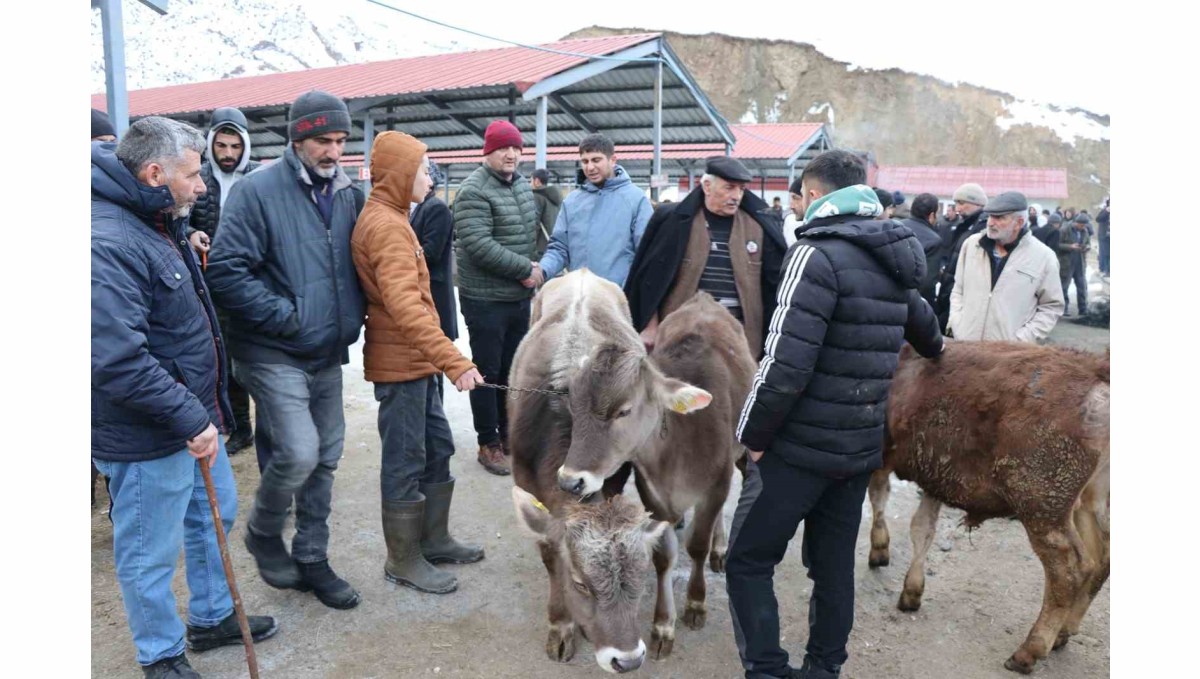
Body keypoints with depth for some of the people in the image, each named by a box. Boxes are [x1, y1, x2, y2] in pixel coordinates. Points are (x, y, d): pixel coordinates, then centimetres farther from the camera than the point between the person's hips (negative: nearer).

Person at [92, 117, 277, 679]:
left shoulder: (159, 225, 10)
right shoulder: (108, 244, -25)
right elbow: (118, 361, -32)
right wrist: (189, 418, -26)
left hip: (195, 418, 10)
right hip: (146, 441, -10)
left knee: (215, 516, 23)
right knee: (151, 554, 9)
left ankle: (212, 619, 44)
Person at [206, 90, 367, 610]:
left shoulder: (346, 194, 8)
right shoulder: (258, 191, -12)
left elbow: (358, 264, 20)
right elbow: (226, 270, -17)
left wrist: (353, 315, 5)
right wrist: (284, 315, -19)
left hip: (327, 354, 7)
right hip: (274, 354, -6)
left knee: (325, 458, 11)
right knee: (299, 453, -14)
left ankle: (311, 560, 27)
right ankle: (263, 534, 17)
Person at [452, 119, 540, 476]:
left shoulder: (523, 185, 10)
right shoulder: (474, 191, -15)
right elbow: (479, 245, -23)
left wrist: (533, 267, 2)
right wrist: (524, 269, -18)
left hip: (519, 296, 8)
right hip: (485, 299, -7)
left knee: (512, 369, 17)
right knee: (488, 372, 3)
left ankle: (508, 433, 32)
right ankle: (488, 444, 16)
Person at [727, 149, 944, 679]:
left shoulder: (818, 253, -15)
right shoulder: (890, 261, 11)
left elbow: (785, 364, -24)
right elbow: (924, 325, 33)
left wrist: (752, 434, -10)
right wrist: (933, 347, 56)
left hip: (801, 447, -8)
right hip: (861, 449, 8)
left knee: (748, 563, 3)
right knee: (835, 567, 17)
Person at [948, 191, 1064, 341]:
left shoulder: (1044, 257, -3)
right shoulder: (971, 244, 5)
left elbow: (1052, 307, 1)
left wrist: (1021, 341, -10)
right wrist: (956, 325, 0)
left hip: (1010, 350, -3)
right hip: (965, 344, 3)